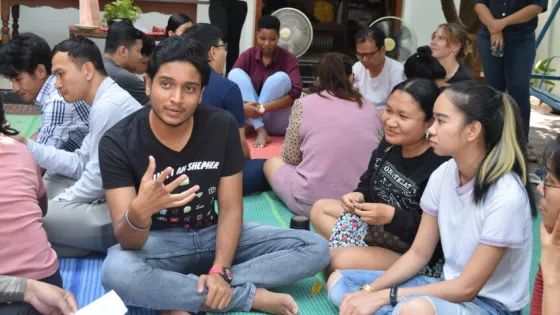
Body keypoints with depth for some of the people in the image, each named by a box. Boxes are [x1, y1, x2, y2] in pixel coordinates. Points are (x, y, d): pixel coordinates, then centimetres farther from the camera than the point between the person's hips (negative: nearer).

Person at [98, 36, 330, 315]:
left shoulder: (222, 126, -10)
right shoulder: (118, 142, -18)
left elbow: (230, 207, -7)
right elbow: (127, 242, -23)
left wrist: (220, 271, -22)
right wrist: (139, 211, -47)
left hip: (213, 234, 4)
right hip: (156, 242, -3)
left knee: (315, 248, -11)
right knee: (116, 273, -39)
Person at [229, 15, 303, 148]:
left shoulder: (288, 58, -7)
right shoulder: (248, 55, -1)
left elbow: (296, 93, -21)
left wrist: (265, 108, -33)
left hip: (277, 123, -2)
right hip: (249, 115, 3)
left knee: (281, 77, -27)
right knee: (236, 73, -18)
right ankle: (261, 131, -30)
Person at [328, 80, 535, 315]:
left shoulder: (506, 196, -25)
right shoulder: (442, 175, -5)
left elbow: (467, 288, -21)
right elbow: (418, 253, 4)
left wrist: (384, 296, -21)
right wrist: (370, 290, -10)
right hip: (450, 287, 7)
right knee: (339, 282, 1)